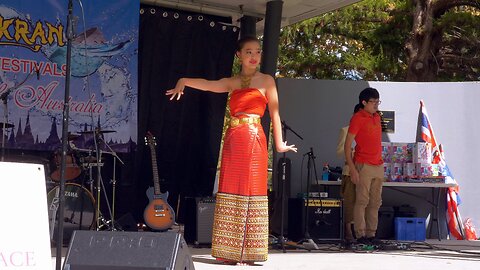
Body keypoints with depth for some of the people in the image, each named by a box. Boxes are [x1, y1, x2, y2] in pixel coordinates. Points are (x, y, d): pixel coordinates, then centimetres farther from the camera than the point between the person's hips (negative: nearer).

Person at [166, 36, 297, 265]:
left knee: (250, 192, -6)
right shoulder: (232, 82, 15)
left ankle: (248, 252, -4)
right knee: (229, 193, 1)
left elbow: (274, 113, 5)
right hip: (232, 140, 4)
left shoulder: (266, 81, 7)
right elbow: (208, 85, -1)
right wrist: (184, 81, -18)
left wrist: (279, 143, 2)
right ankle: (230, 251, 6)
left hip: (253, 139, -4)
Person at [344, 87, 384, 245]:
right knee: (362, 201, -7)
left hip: (378, 166, 8)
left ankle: (371, 234, 14)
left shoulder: (377, 117, 15)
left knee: (375, 202, 8)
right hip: (364, 166, -8)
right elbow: (347, 145, -10)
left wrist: (381, 162, 15)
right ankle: (360, 235, -4)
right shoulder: (358, 118, -8)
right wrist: (352, 169, -16)